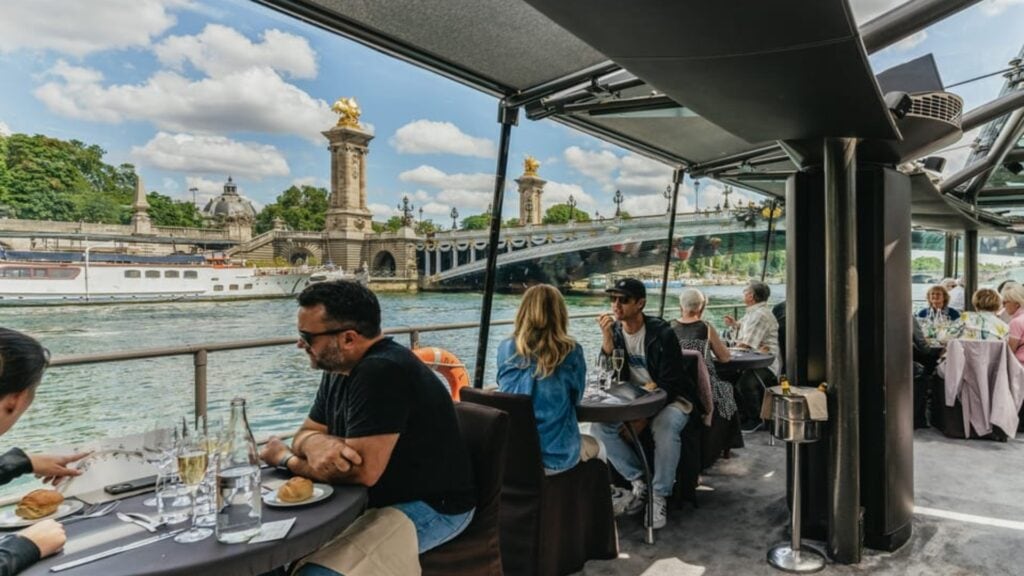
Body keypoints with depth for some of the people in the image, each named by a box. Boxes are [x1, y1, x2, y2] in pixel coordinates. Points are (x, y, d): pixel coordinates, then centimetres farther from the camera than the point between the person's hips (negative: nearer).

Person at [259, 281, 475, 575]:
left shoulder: (382, 371, -26)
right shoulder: (340, 368, 4)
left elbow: (363, 471, -29)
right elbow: (306, 434, 9)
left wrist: (285, 459, -12)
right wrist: (316, 444, -17)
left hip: (429, 507, -9)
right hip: (377, 497, 9)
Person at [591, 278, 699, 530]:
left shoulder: (662, 333, -17)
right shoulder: (615, 330, -1)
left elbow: (670, 384, -18)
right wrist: (607, 337, -23)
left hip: (671, 398, -5)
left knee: (664, 428, -36)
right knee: (600, 426, -19)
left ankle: (659, 495, -15)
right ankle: (639, 482, -2)